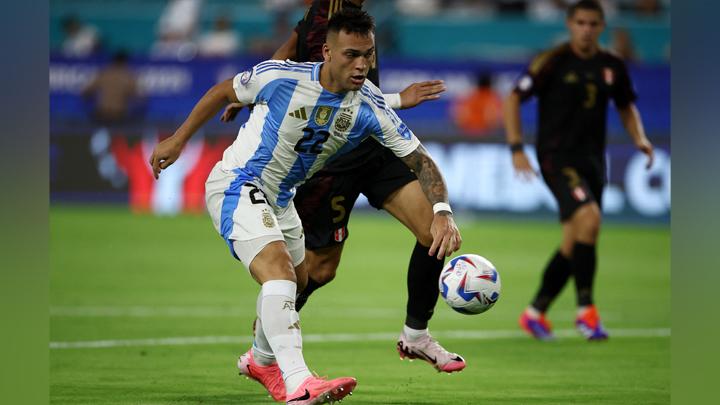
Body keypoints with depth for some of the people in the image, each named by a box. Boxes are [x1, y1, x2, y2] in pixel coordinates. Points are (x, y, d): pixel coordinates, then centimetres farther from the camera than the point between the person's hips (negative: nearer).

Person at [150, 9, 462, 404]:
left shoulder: (370, 108, -14)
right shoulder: (281, 77, -24)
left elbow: (420, 160, -14)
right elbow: (224, 92, -5)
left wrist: (442, 212, -30)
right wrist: (178, 139, 1)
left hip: (279, 196, 7)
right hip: (236, 184, -7)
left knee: (296, 282, 24)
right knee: (279, 268, -28)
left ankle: (262, 359, 53)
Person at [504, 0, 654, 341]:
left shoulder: (612, 67, 7)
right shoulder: (552, 62, -7)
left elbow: (626, 106, 23)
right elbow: (514, 99, -5)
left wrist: (640, 140, 5)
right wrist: (516, 149, -14)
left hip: (592, 160, 6)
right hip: (557, 157, -6)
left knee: (574, 245, 7)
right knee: (589, 217, -27)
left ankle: (535, 313, 23)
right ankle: (585, 310, -21)